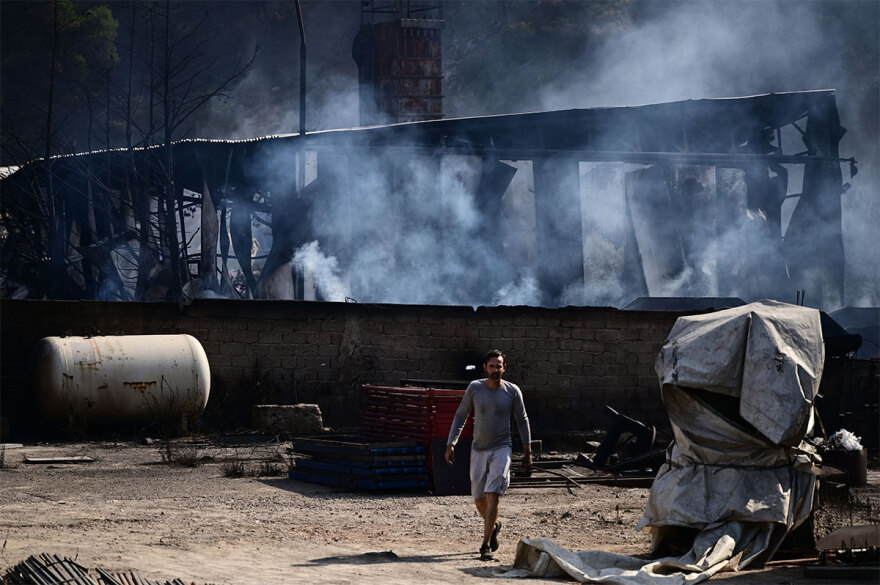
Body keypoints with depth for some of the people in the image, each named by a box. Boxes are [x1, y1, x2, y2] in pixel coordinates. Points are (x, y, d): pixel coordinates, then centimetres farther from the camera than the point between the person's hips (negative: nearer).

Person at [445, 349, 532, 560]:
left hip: (501, 448, -2)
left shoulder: (512, 391, -4)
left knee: (492, 495, -16)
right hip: (478, 450, 2)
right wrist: (451, 444, -2)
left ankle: (486, 545, -12)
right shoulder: (474, 388, -2)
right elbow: (460, 416, 5)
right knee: (479, 499, 8)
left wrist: (527, 451, 7)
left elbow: (522, 420, 7)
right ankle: (494, 526, 39)